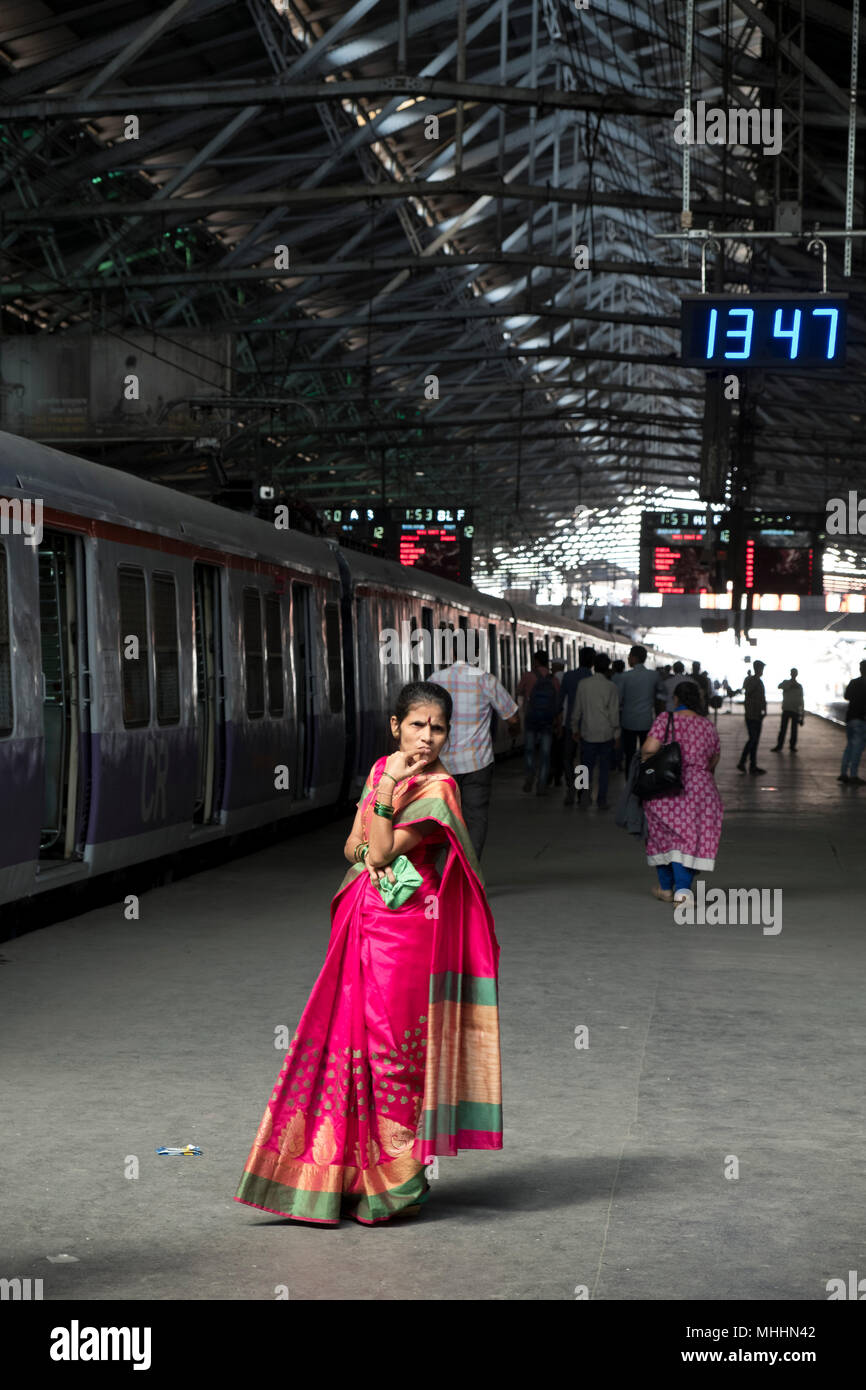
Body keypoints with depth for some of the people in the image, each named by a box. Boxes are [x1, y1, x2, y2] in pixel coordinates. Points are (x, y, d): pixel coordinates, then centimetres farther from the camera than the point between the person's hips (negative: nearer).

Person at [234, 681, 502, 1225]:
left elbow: (380, 853, -15)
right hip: (364, 924, 7)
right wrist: (372, 850, -7)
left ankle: (399, 1183, 12)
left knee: (391, 1043, -2)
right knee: (347, 1037, 7)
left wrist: (386, 792, -18)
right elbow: (354, 848, 13)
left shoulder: (438, 790, -10)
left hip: (406, 930, -7)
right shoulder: (382, 769, 12)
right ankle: (348, 1175, 18)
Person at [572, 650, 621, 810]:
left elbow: (577, 709, 5)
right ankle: (601, 800, 7)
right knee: (604, 768, 7)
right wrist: (616, 734, 4)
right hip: (606, 733, -1)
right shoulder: (610, 686, -7)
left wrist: (575, 728, 17)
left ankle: (586, 794, -4)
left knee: (587, 765, 11)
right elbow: (614, 712, -4)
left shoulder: (583, 684, -2)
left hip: (588, 732, 1)